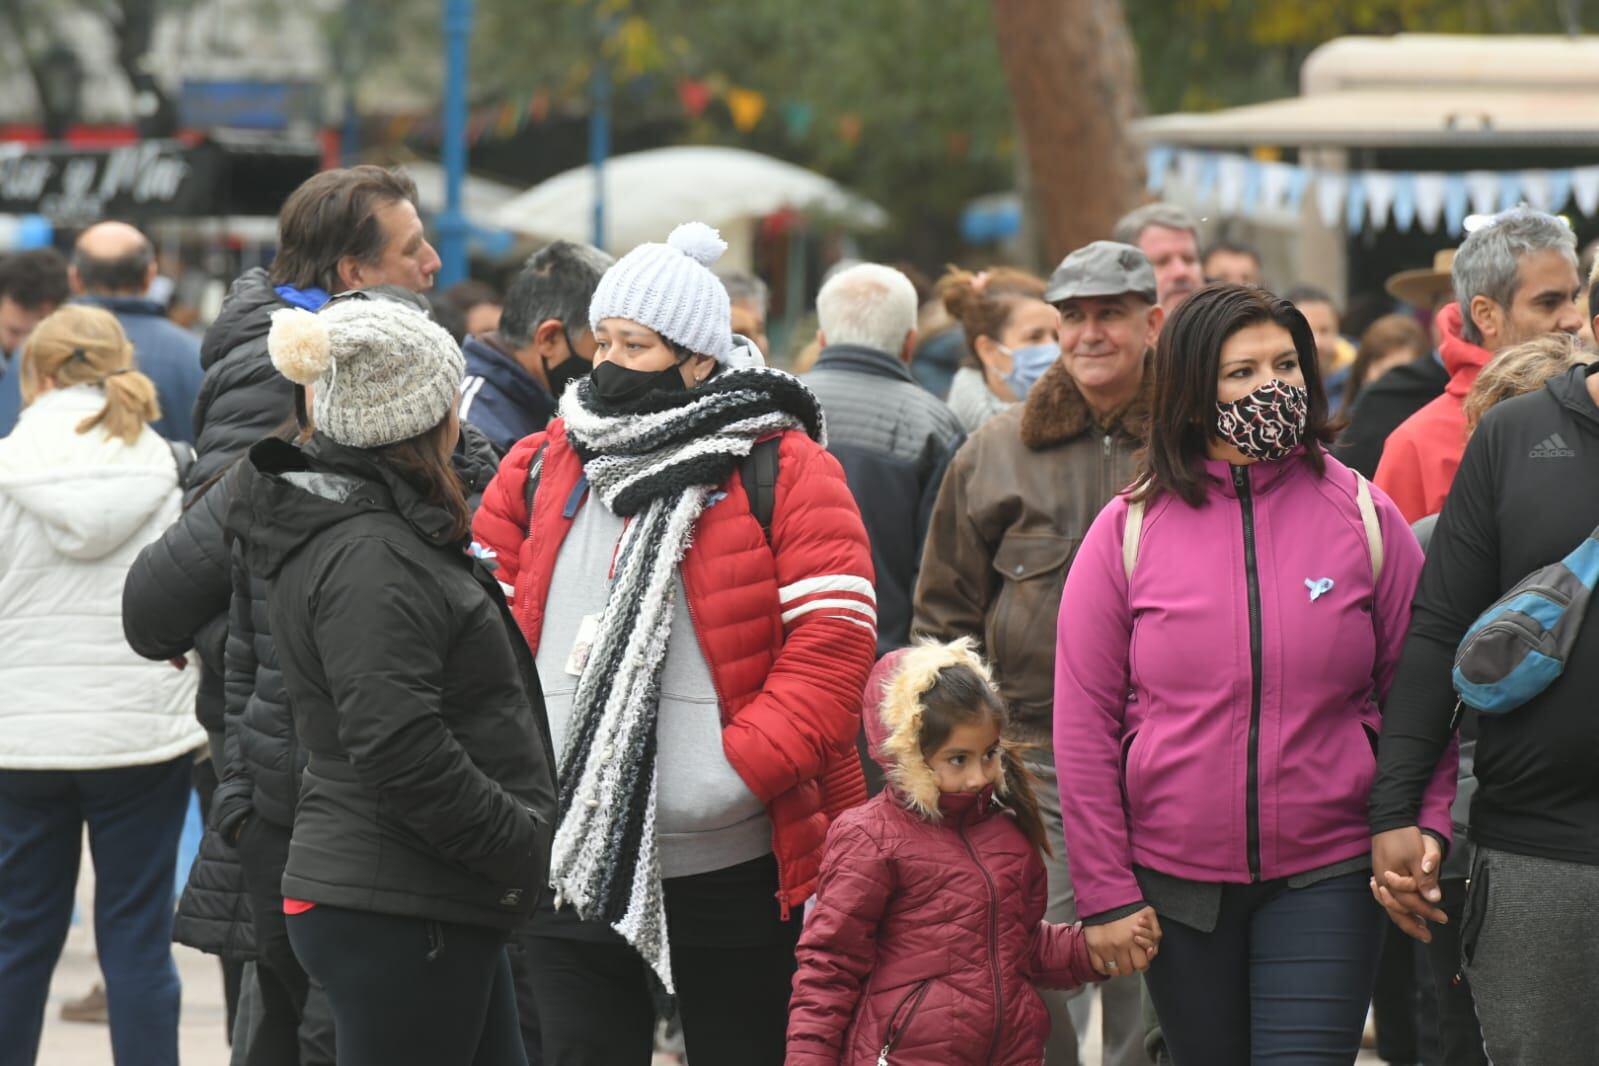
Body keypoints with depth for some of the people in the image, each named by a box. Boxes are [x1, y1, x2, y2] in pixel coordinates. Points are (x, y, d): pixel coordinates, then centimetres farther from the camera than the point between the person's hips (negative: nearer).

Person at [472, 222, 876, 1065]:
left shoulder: (784, 472, -4)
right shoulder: (540, 471, 9)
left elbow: (833, 645, -11)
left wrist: (738, 767, -19)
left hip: (733, 870, -3)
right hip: (569, 869, 4)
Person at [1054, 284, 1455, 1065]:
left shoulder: (1362, 516, 1)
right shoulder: (1129, 531, -1)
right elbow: (1084, 722, 0)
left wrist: (1423, 827, -8)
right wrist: (1105, 892, -3)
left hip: (1325, 876, -1)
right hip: (1177, 879, 1)